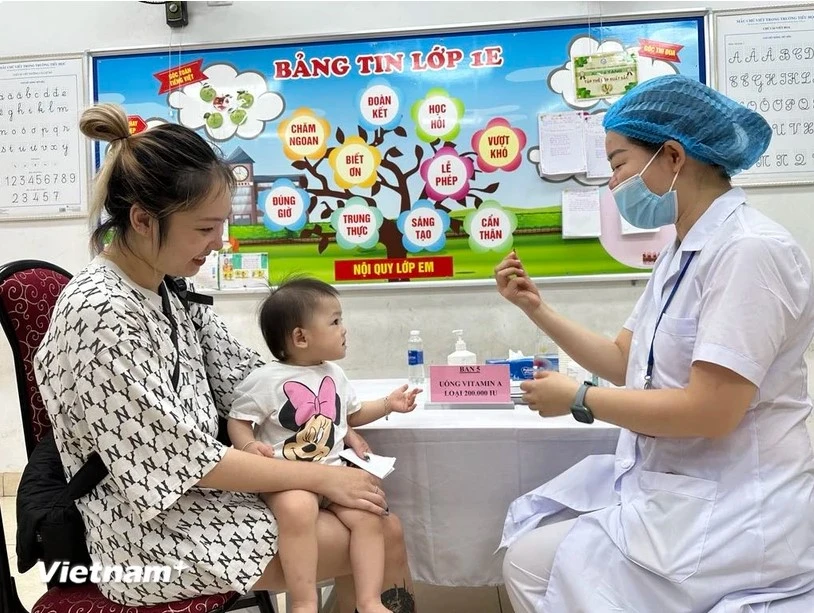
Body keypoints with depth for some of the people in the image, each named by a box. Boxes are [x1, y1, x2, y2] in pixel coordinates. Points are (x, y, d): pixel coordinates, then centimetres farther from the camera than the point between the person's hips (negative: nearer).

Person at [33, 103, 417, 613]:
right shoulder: (99, 313, -24)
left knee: (385, 527, -1)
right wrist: (319, 475, -18)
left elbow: (240, 373, 9)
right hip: (153, 525, -7)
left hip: (203, 490, 7)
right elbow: (187, 458, -23)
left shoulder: (169, 289, 2)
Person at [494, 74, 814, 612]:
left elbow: (710, 411, -27)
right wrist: (537, 309, 5)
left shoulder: (749, 250, -22)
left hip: (732, 506, -9)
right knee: (531, 546, 9)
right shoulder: (682, 253, 9)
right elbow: (626, 362, 12)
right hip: (671, 484, 9)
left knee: (535, 565, -10)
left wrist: (578, 399, -16)